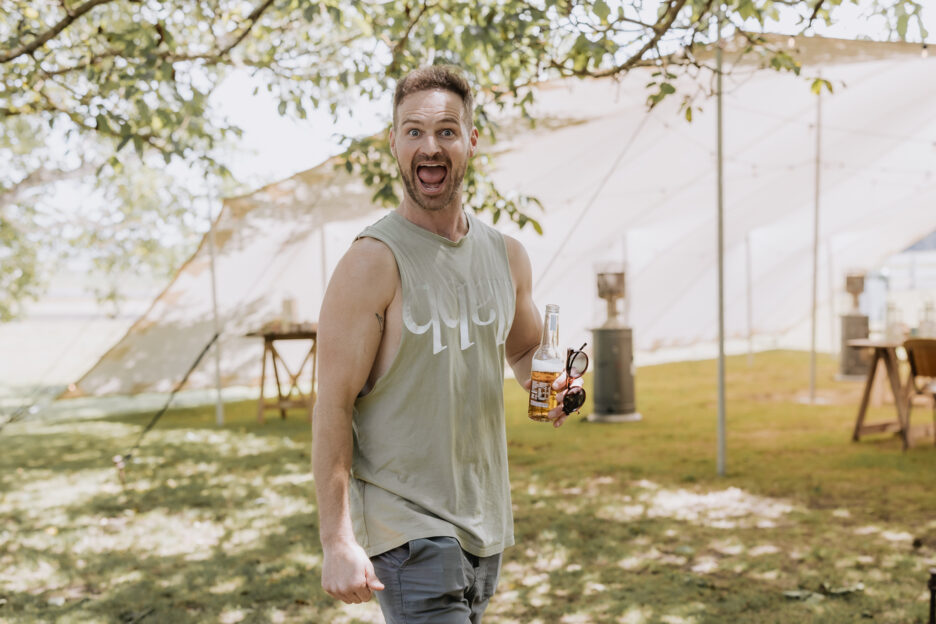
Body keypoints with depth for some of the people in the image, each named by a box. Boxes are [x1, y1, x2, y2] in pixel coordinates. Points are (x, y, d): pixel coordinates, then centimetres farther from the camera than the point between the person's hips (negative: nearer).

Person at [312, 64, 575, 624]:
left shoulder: (507, 256, 5)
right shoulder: (373, 263, -14)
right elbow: (333, 408, -15)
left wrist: (549, 385, -2)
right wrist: (337, 541, -20)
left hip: (485, 523, 7)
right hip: (406, 529, -6)